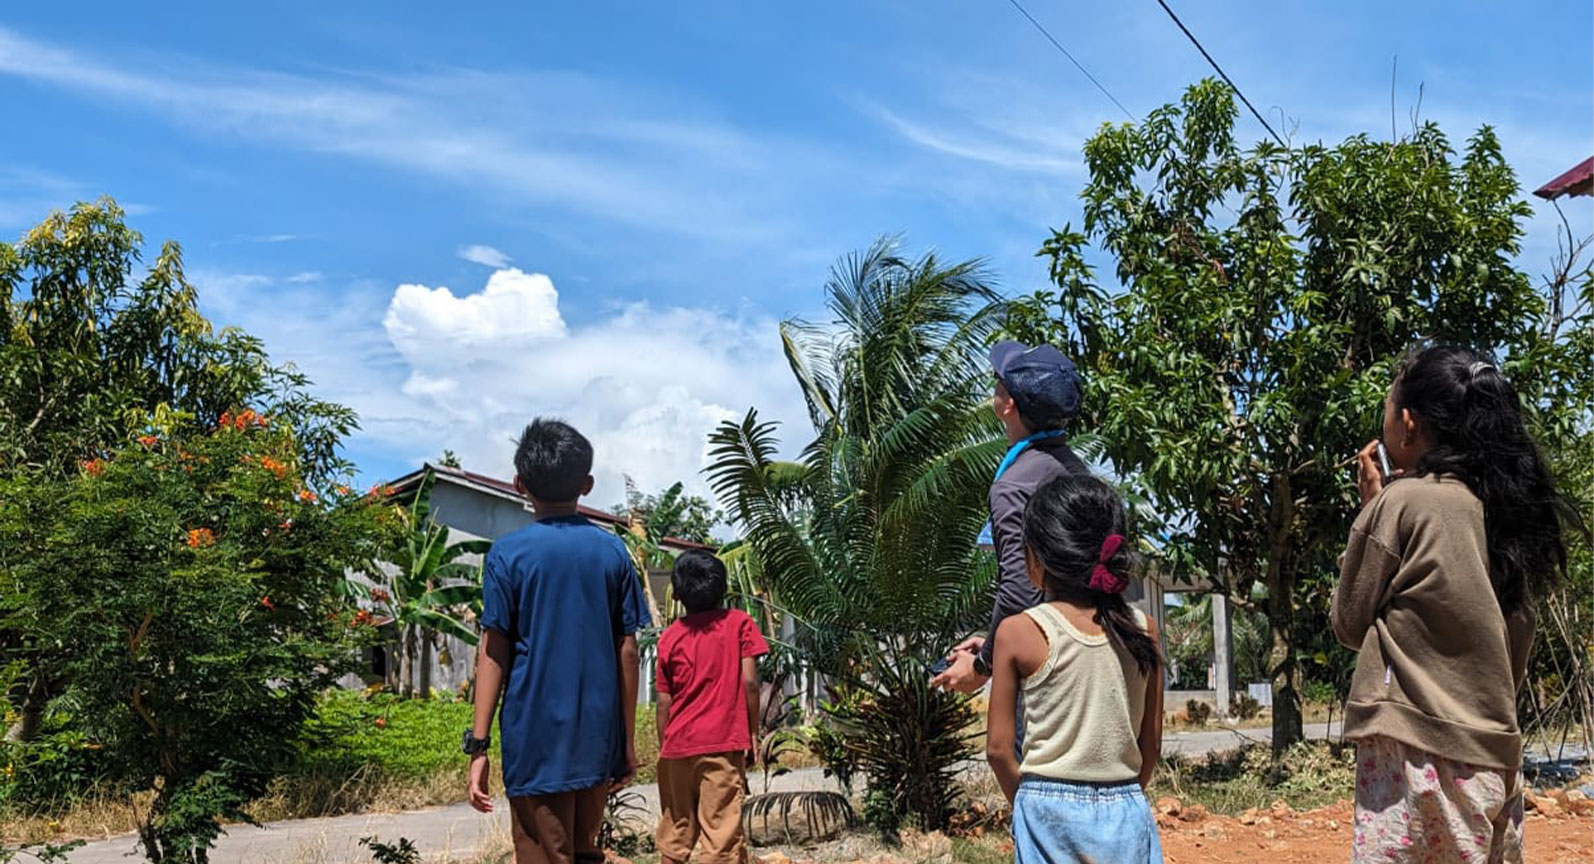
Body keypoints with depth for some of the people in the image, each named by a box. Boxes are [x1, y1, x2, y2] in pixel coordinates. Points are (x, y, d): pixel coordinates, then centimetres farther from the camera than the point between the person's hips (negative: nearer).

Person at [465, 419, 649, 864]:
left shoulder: (508, 553, -4)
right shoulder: (612, 552, 3)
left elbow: (493, 655, -7)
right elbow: (628, 653, 4)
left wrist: (478, 745, -3)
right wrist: (627, 741, 11)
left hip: (535, 740, -3)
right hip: (596, 739, 3)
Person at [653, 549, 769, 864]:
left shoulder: (670, 636, 7)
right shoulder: (738, 623, 2)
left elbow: (664, 702, 5)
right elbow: (749, 682, -6)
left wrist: (664, 749, 14)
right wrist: (753, 734, 3)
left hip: (677, 747, 3)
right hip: (723, 744, -3)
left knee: (674, 835, 14)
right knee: (722, 836, -5)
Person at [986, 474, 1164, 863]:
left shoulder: (1019, 632, -9)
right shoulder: (1142, 630, 0)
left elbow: (998, 748, -5)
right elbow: (1151, 745, 7)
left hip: (1052, 815, -3)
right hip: (1127, 815, 3)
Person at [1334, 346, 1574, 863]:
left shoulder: (1401, 501, -10)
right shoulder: (1508, 510, 11)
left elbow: (1350, 624, 0)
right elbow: (1516, 647, 16)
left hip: (1418, 749, -7)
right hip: (1493, 754, 8)